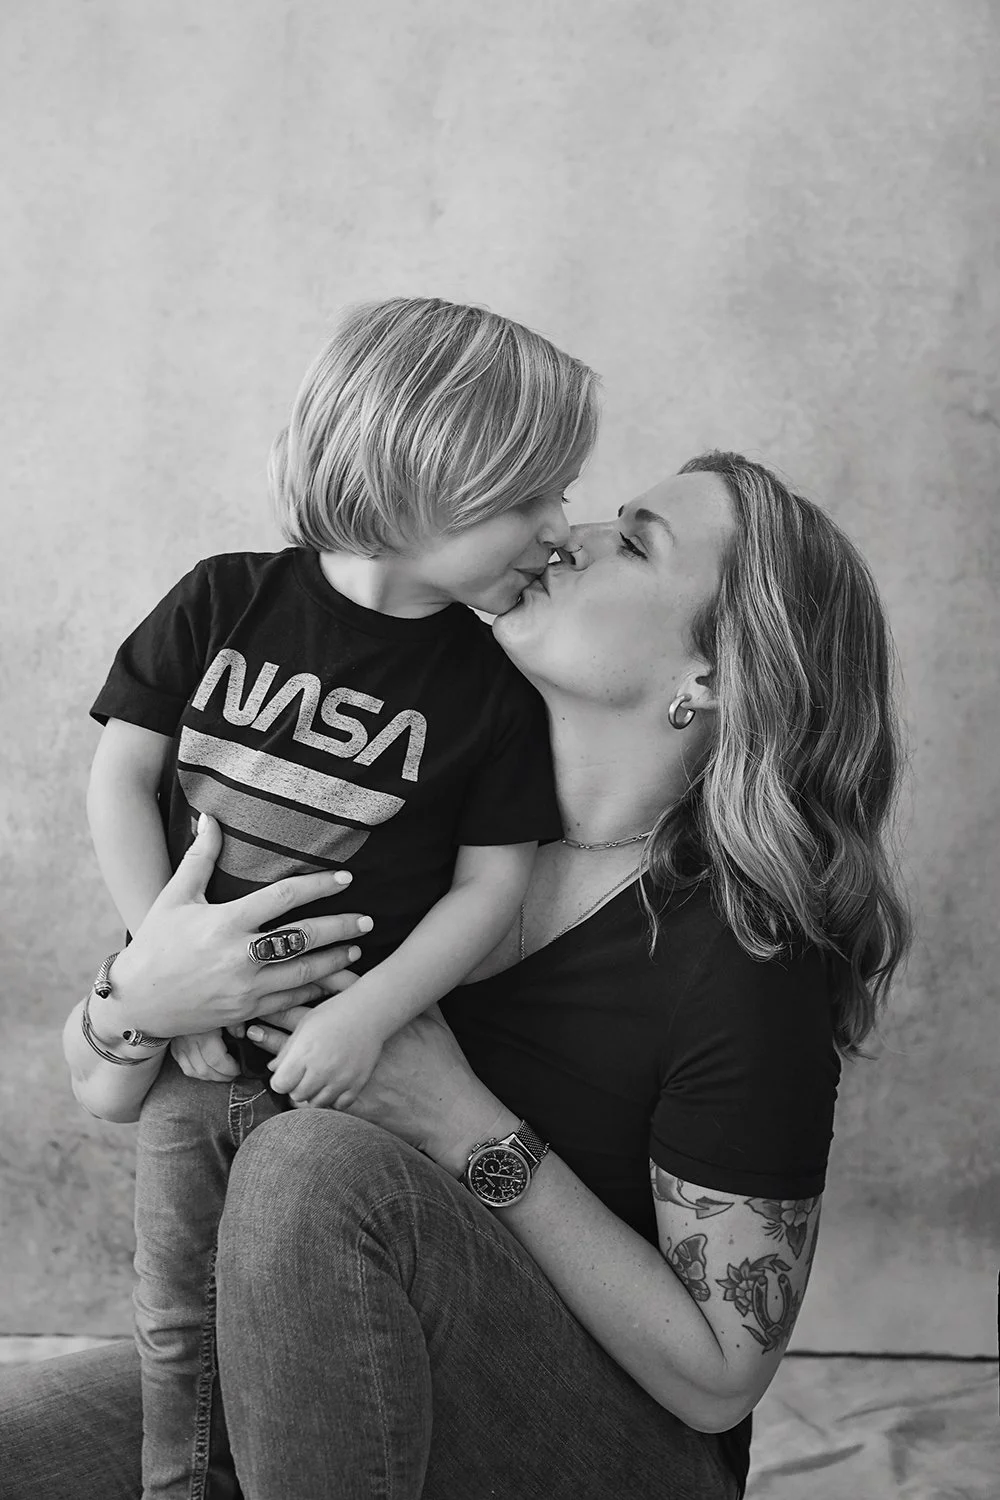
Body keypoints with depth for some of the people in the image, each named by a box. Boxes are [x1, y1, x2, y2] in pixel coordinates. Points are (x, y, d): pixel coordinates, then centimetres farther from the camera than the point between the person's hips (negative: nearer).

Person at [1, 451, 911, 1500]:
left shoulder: (746, 968, -18)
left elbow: (719, 1377, -15)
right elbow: (103, 1088, 1)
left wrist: (463, 1123, -22)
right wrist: (143, 990, -24)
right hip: (332, 1383, 4)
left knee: (314, 1167, -31)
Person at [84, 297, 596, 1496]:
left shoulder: (494, 680, -10)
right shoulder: (226, 603, -8)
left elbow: (490, 885, -10)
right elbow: (121, 777, -4)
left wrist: (368, 1016, -22)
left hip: (346, 1070, -2)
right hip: (187, 1050, 2)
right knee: (177, 1325, 18)